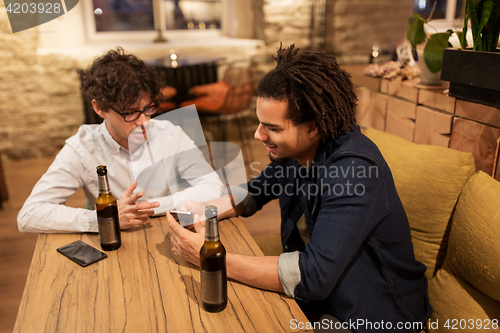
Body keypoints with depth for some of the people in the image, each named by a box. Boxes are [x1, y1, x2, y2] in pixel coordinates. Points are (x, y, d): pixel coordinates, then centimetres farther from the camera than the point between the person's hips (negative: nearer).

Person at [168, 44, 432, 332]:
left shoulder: (354, 171, -31)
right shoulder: (295, 150, -7)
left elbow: (314, 276, -35)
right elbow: (257, 191, 12)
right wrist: (205, 211, -7)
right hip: (319, 291, 7)